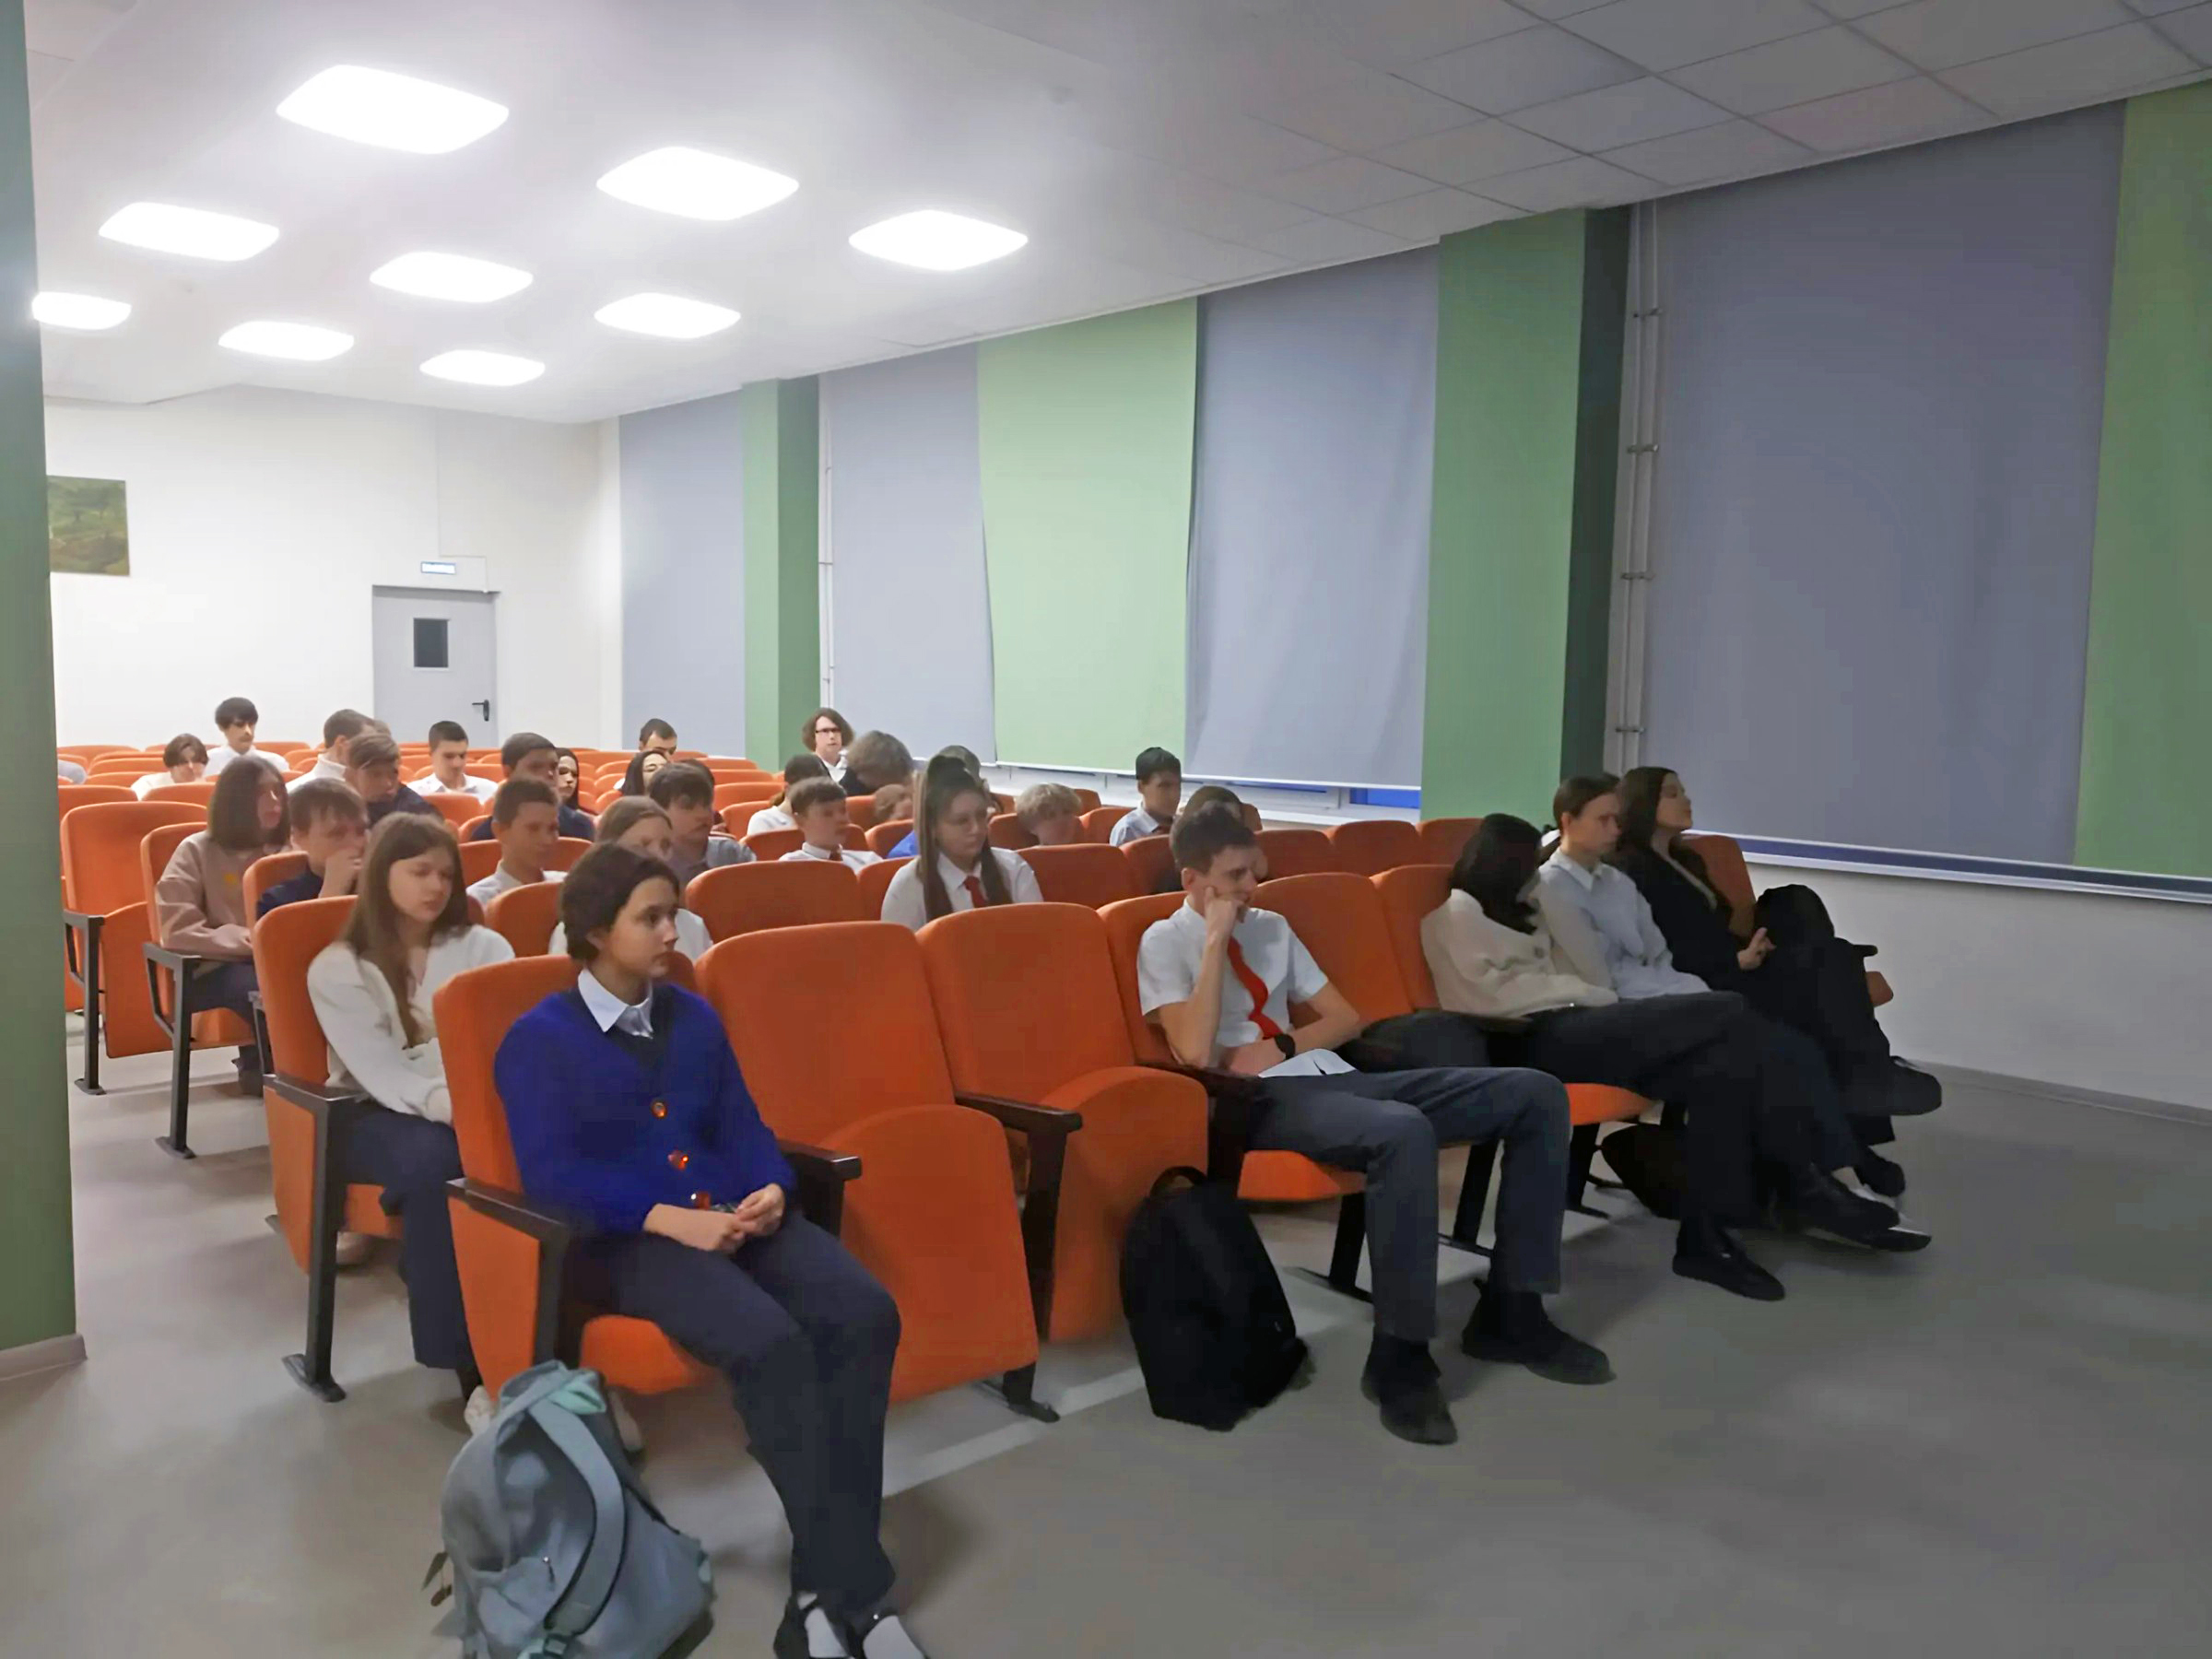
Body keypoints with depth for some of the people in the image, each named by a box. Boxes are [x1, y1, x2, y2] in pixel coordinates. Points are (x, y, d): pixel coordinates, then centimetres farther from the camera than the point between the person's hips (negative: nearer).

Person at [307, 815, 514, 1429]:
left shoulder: (483, 947, 10)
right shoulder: (337, 968, 1)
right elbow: (381, 1073, -14)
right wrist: (448, 1103, -32)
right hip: (375, 1116, -2)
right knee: (435, 1159, -38)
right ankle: (473, 1371, -30)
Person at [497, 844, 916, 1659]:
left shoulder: (694, 1017, 18)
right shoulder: (539, 1040, 0)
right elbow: (552, 1173, -11)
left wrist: (771, 1190, -8)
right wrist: (670, 1219, -22)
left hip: (733, 1216, 6)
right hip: (621, 1239, -5)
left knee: (865, 1313, -23)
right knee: (770, 1343, -34)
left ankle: (825, 1591, -17)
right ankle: (854, 1588, -21)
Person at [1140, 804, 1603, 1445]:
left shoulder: (1270, 927, 20)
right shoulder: (1165, 943, 1)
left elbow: (1345, 1018, 19)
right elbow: (1195, 1052, -15)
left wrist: (1282, 1045, -1)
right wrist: (1217, 939, -12)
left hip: (1329, 1076, 8)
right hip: (1265, 1099, -7)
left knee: (1536, 1094, -6)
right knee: (1403, 1132, -40)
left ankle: (1511, 1313, 0)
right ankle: (1400, 1355, -24)